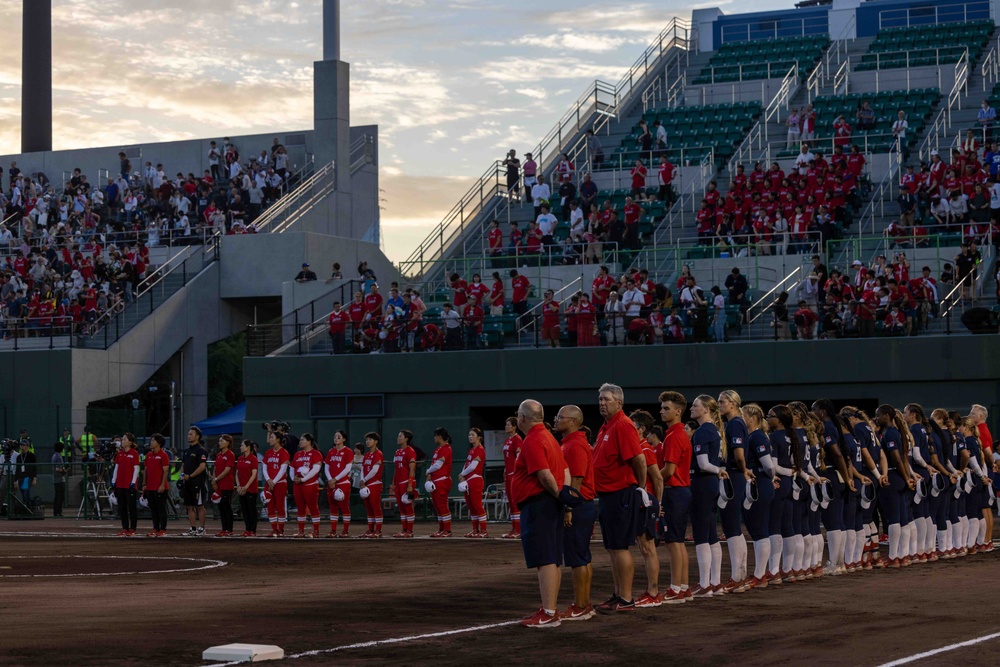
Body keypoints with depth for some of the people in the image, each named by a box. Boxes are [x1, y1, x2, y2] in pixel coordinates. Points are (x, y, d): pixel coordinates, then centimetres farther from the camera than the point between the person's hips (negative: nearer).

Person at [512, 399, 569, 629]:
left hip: (537, 504, -10)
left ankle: (548, 614, -14)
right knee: (552, 560, 12)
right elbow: (565, 470, 15)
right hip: (550, 505, 10)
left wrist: (558, 496, -9)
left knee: (544, 561, -12)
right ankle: (549, 609, 18)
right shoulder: (548, 437, 17)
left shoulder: (532, 441, -14)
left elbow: (545, 475, -21)